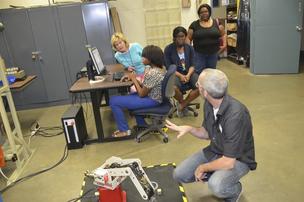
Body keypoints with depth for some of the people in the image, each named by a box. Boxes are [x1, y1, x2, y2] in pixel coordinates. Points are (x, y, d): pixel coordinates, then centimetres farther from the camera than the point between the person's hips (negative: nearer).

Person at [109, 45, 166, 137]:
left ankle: (124, 130, 7)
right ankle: (142, 125, 34)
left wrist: (134, 79, -10)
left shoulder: (152, 73, -29)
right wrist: (133, 78, -5)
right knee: (129, 96, 34)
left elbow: (141, 94, -21)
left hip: (151, 100, -10)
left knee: (113, 101, -8)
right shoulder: (160, 68, 2)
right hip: (153, 95, 10)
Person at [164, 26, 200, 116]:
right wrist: (180, 76, -22)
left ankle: (183, 104, -5)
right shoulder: (168, 49, -2)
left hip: (188, 73, 3)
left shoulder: (189, 48, 7)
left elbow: (192, 65, 3)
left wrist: (188, 75, -19)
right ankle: (182, 102, -1)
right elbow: (169, 67, -8)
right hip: (175, 74, -3)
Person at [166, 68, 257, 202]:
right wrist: (189, 129, -14)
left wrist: (202, 168, -14)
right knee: (179, 175, -2)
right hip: (214, 151, 7)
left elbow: (228, 162, -31)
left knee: (216, 186, -33)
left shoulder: (235, 115, -35)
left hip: (237, 159, -6)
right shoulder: (209, 104, -10)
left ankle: (234, 190, 2)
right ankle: (217, 176, 16)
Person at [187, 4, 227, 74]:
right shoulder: (194, 24, 1)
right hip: (199, 54, -2)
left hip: (213, 53, 2)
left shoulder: (216, 23, 4)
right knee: (198, 73, -7)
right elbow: (189, 38, 2)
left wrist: (224, 44, -3)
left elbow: (223, 34, 11)